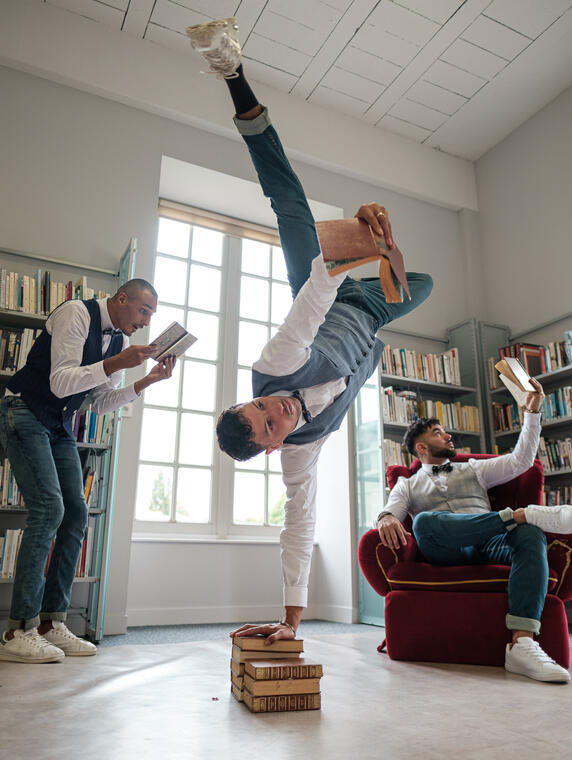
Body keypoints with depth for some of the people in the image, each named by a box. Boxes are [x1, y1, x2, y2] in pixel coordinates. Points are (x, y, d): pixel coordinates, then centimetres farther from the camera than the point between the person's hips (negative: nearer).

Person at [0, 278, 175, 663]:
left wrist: (146, 382, -6)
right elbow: (60, 383, -23)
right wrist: (115, 363, -29)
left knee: (76, 514, -1)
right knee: (49, 507, -19)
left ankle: (52, 623, 7)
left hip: (60, 427, 8)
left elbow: (102, 404, 6)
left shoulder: (121, 339, 7)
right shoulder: (76, 314, -15)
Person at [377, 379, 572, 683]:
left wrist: (532, 412, 16)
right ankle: (520, 514, -29)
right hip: (447, 552, -2)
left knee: (530, 534, -32)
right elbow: (390, 510, 6)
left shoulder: (473, 470, 32)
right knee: (424, 522, -36)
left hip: (490, 545, 2)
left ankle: (522, 644, -45)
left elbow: (520, 461, 22)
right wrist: (386, 518, -21)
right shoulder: (408, 485, 24)